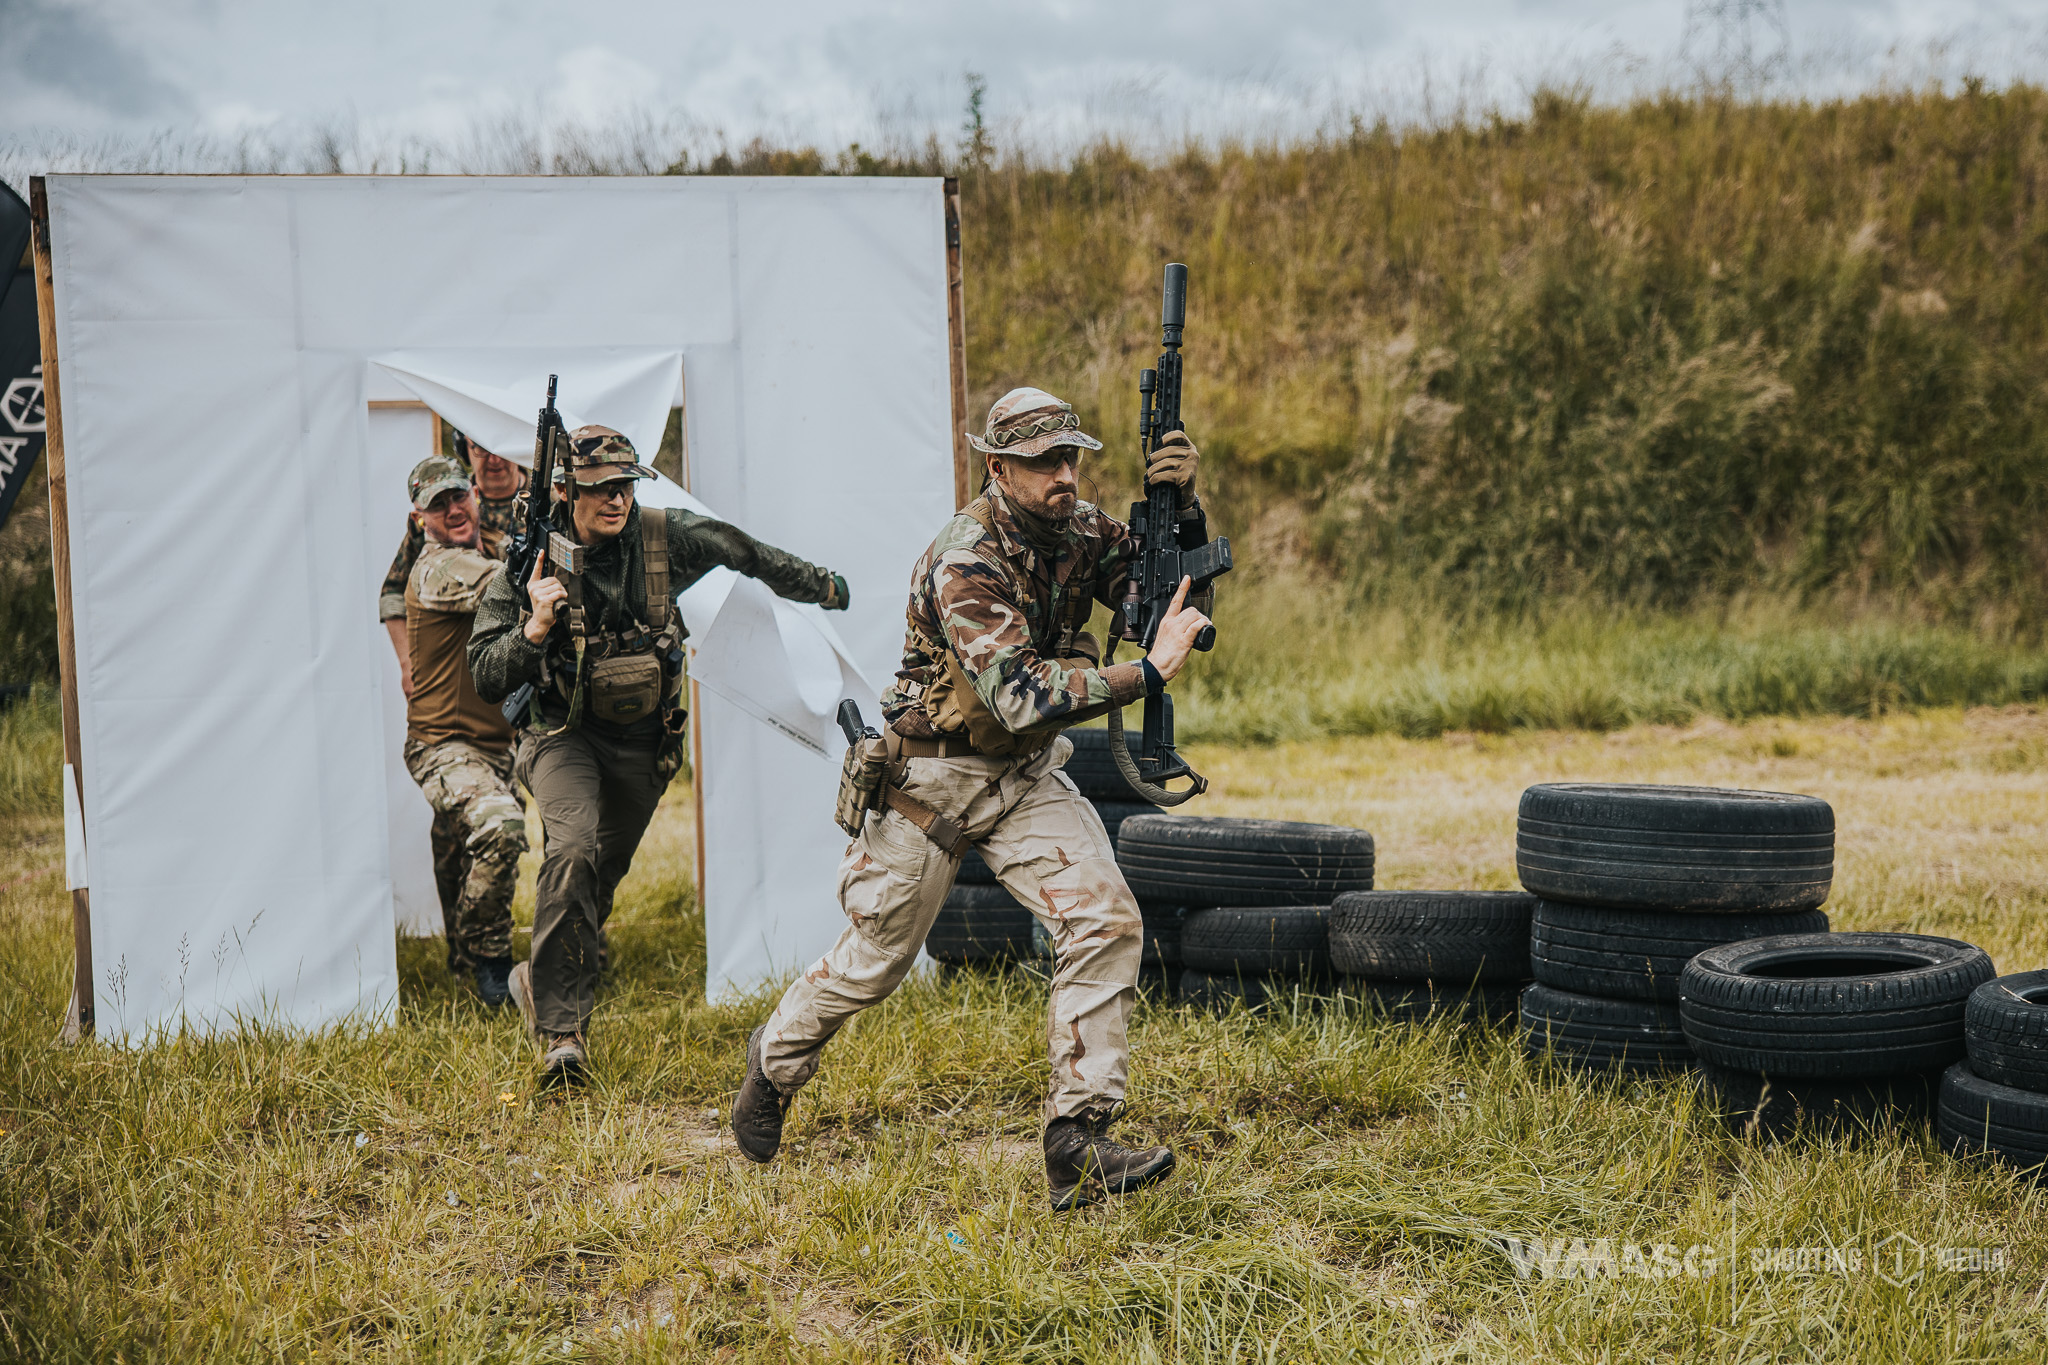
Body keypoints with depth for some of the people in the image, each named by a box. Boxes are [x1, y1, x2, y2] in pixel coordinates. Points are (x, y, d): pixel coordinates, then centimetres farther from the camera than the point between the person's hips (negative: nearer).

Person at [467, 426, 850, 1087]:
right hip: (563, 734, -3)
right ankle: (561, 1025, -20)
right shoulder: (530, 564, -14)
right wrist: (537, 626, -31)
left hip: (642, 743, 3)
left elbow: (747, 553, 9)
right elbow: (488, 678, -14)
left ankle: (540, 980, 43)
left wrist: (820, 585, 21)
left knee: (603, 876, 15)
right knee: (573, 849, -28)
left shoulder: (666, 536, -9)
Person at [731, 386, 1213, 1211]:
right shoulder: (966, 565, -26)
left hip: (1027, 775, 6)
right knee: (875, 958, 9)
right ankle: (774, 1062, 39)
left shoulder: (1078, 529, -3)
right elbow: (1019, 697, -35)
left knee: (1107, 923, -14)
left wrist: (1183, 507, -16)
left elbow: (1169, 593, 2)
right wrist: (1147, 672, -39)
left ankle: (1078, 1143, -9)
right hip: (934, 778, -6)